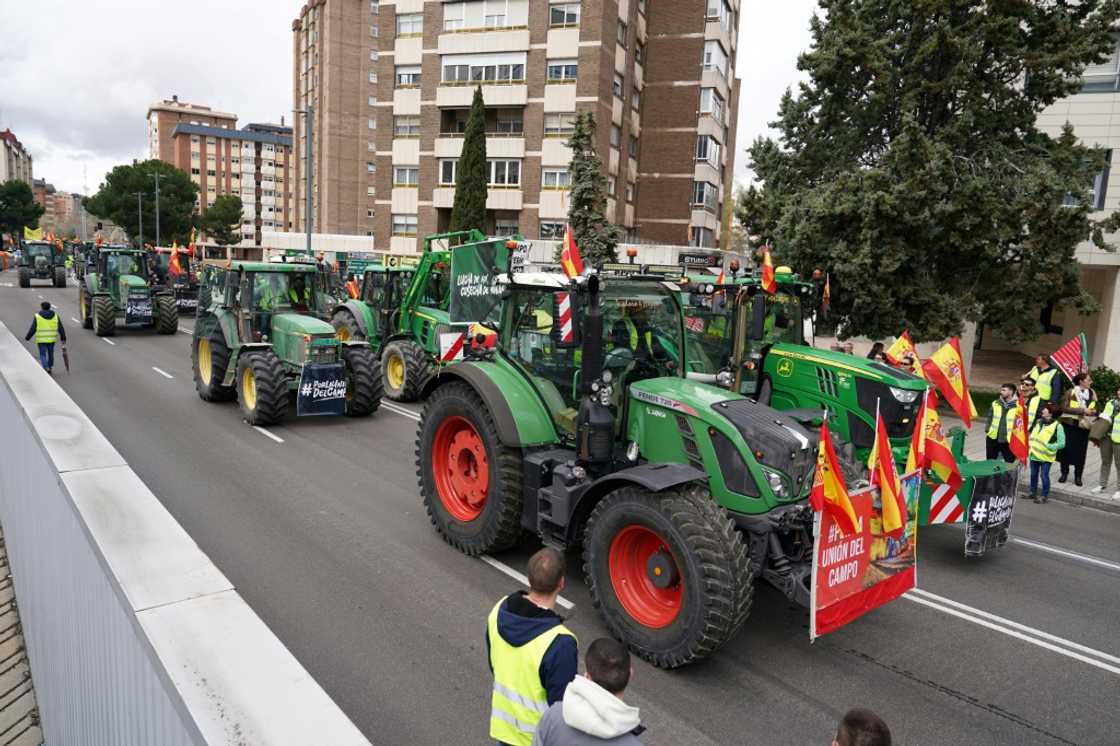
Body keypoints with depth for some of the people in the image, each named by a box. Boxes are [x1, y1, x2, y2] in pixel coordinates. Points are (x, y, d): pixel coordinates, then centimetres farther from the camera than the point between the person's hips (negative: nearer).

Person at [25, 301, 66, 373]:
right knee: (50, 353, 17)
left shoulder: (37, 316, -6)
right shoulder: (55, 316, 2)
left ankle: (46, 368, -15)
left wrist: (27, 338, 7)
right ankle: (50, 369, 25)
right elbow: (61, 329, 2)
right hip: (52, 339, 3)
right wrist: (63, 338, 6)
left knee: (43, 355, 2)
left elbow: (32, 329, -4)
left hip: (41, 339, -3)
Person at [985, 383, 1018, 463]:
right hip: (993, 438, 4)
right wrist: (988, 431, 2)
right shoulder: (995, 404, 3)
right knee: (990, 462, 16)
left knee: (1010, 463, 6)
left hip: (1008, 441, -4)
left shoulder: (1017, 406, -9)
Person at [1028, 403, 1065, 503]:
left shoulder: (1057, 426, -11)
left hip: (1046, 456, -6)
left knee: (1044, 475, -1)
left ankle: (1044, 496, 12)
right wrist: (1030, 443, 9)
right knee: (1033, 474, 16)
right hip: (1034, 454, 7)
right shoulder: (1038, 422, 9)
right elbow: (1031, 434, 24)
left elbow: (1061, 444, -14)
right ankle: (1033, 492, 29)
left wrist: (1048, 447, -21)